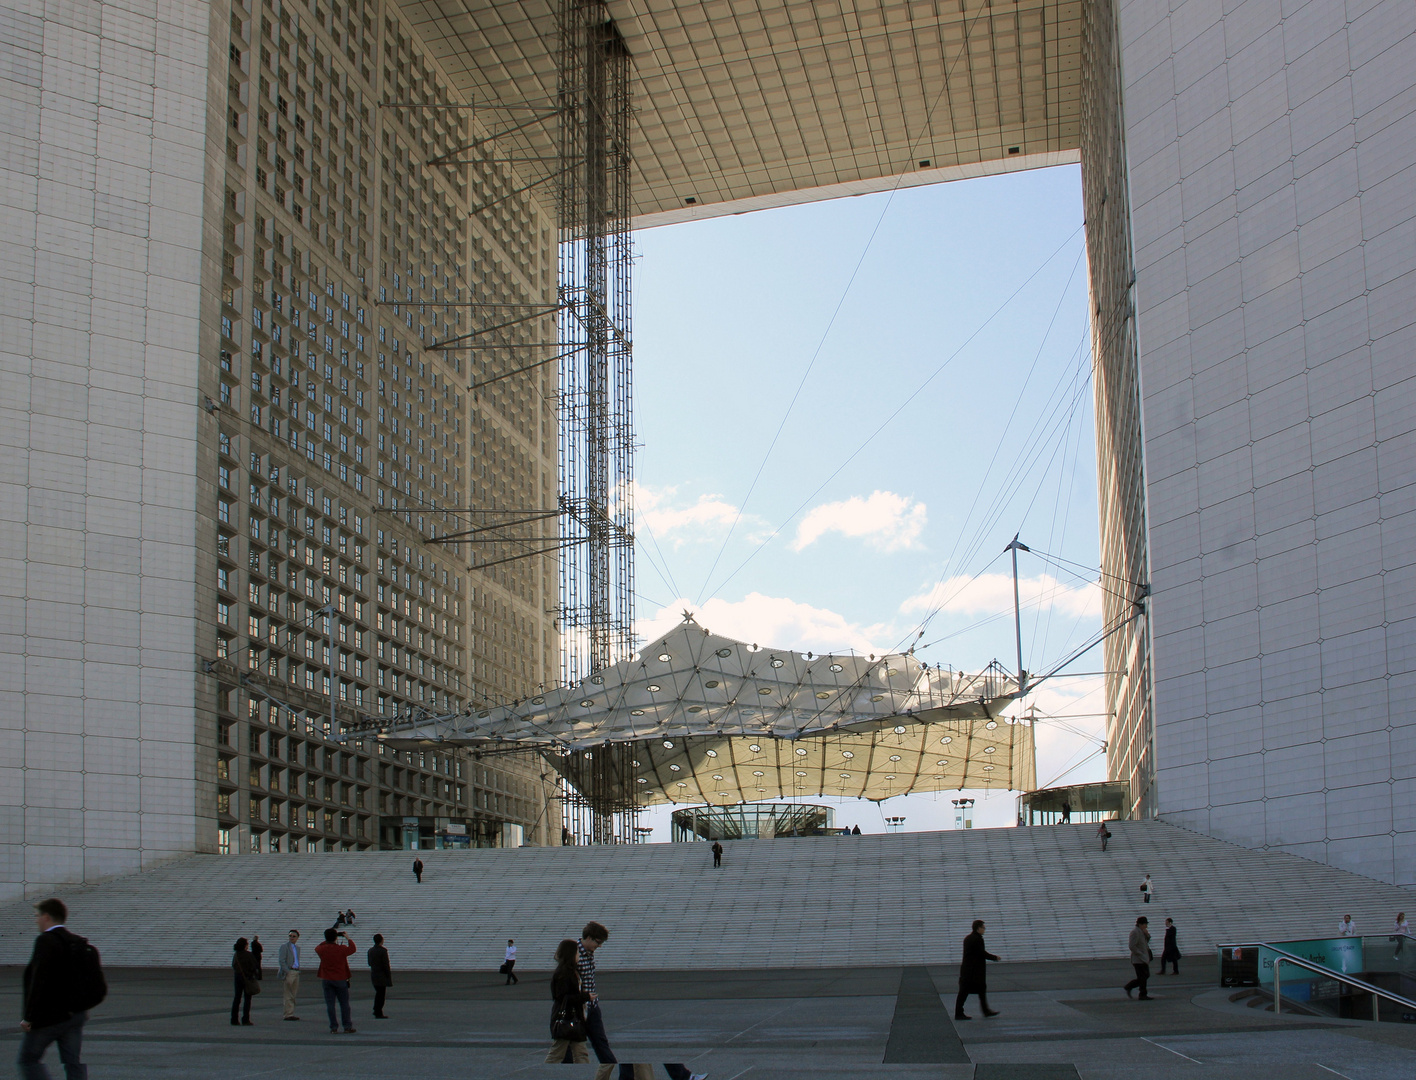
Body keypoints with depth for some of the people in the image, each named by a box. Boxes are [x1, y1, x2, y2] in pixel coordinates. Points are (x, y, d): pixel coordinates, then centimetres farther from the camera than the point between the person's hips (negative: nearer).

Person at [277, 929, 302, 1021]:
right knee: (288, 995, -7)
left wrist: (298, 971, 12)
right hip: (288, 972, -7)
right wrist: (287, 971, -18)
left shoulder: (297, 948, 18)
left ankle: (290, 1014, 13)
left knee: (293, 995, 9)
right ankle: (288, 1014, -7)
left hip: (296, 972, 7)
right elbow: (281, 961, -11)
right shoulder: (284, 947, -4)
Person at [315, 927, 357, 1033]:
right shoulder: (342, 949, -12)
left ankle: (333, 1028, 3)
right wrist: (348, 938, 18)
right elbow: (353, 949, 7)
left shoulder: (322, 949, -6)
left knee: (330, 1004, 4)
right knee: (344, 1003, 6)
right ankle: (347, 1027, 8)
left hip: (327, 980, 2)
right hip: (340, 980, -2)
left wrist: (327, 941, 25)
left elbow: (317, 948, 20)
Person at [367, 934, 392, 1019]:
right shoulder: (383, 950, -16)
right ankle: (378, 1013, 0)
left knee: (378, 993, 20)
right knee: (381, 994, -1)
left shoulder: (370, 950, 6)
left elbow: (370, 963, 13)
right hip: (382, 976, -7)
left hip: (373, 974, 7)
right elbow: (386, 964, -16)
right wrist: (388, 976, -10)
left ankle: (376, 1011, 22)